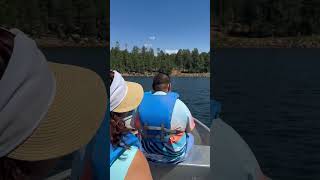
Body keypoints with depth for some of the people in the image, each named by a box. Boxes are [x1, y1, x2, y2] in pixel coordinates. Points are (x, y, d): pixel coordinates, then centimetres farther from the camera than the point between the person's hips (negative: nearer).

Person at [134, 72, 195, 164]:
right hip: (174, 156, -3)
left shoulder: (141, 102, -14)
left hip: (146, 153, 3)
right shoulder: (178, 104, -23)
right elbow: (190, 129, -7)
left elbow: (134, 126, 2)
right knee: (190, 137, 26)